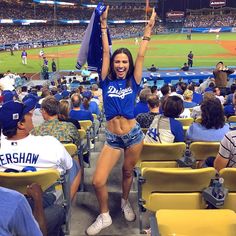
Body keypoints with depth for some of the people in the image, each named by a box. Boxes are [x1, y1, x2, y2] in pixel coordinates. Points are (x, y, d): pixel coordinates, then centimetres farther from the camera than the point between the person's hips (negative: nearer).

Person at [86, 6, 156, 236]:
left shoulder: (133, 82, 0)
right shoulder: (107, 82, 0)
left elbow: (141, 56, -3)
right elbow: (105, 53, -2)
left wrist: (148, 30, -2)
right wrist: (103, 26, -3)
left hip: (133, 135, 0)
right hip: (112, 138, 0)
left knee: (128, 172, 19)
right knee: (98, 181, -6)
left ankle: (125, 202, 49)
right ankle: (104, 216, 20)